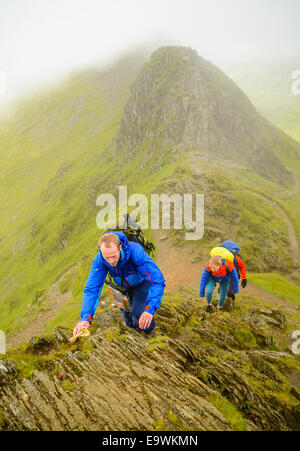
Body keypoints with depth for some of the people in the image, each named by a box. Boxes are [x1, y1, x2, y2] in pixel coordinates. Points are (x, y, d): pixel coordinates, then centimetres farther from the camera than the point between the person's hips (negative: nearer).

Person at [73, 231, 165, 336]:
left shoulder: (136, 252, -41)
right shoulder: (99, 260, -32)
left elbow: (158, 281, -42)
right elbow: (92, 289, -30)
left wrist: (150, 309, -54)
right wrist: (86, 318, -45)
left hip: (141, 283, -3)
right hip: (122, 286, 3)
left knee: (138, 316, -19)